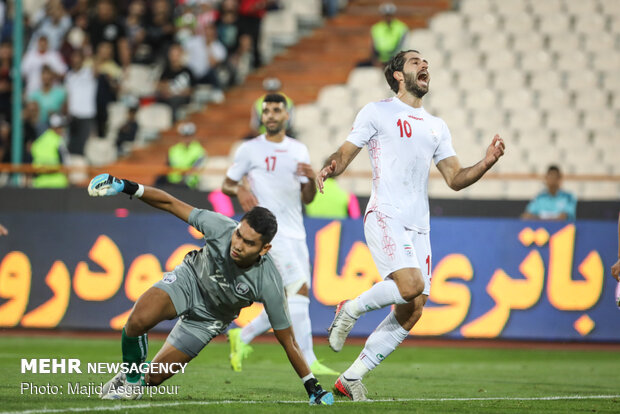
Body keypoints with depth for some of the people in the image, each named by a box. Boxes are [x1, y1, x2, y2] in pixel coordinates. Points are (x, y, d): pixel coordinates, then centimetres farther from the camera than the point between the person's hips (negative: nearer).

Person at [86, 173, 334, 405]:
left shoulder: (268, 284, -33)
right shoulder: (221, 228, -31)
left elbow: (287, 340, -21)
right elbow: (171, 204, -16)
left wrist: (313, 388, -17)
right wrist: (131, 188, -23)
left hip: (209, 317, 0)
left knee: (153, 377, -5)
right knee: (138, 320, -29)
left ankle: (138, 381, 33)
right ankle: (130, 380, 0)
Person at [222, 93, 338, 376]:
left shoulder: (299, 150, 15)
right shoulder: (250, 149, 2)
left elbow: (307, 198, 16)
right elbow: (226, 185, 8)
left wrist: (311, 178, -5)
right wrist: (240, 191, -14)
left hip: (296, 234, 7)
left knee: (288, 304, 6)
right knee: (300, 288, -19)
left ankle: (242, 337, 26)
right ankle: (308, 362, -20)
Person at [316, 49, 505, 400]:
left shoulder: (437, 127, 22)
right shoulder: (377, 112, 6)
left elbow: (455, 178, 18)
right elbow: (344, 154, 3)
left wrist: (487, 163, 1)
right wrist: (329, 168, -20)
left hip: (419, 227, 6)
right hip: (385, 217, -6)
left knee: (411, 313, -1)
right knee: (411, 285, -27)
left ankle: (352, 378, 8)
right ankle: (351, 309, -1)